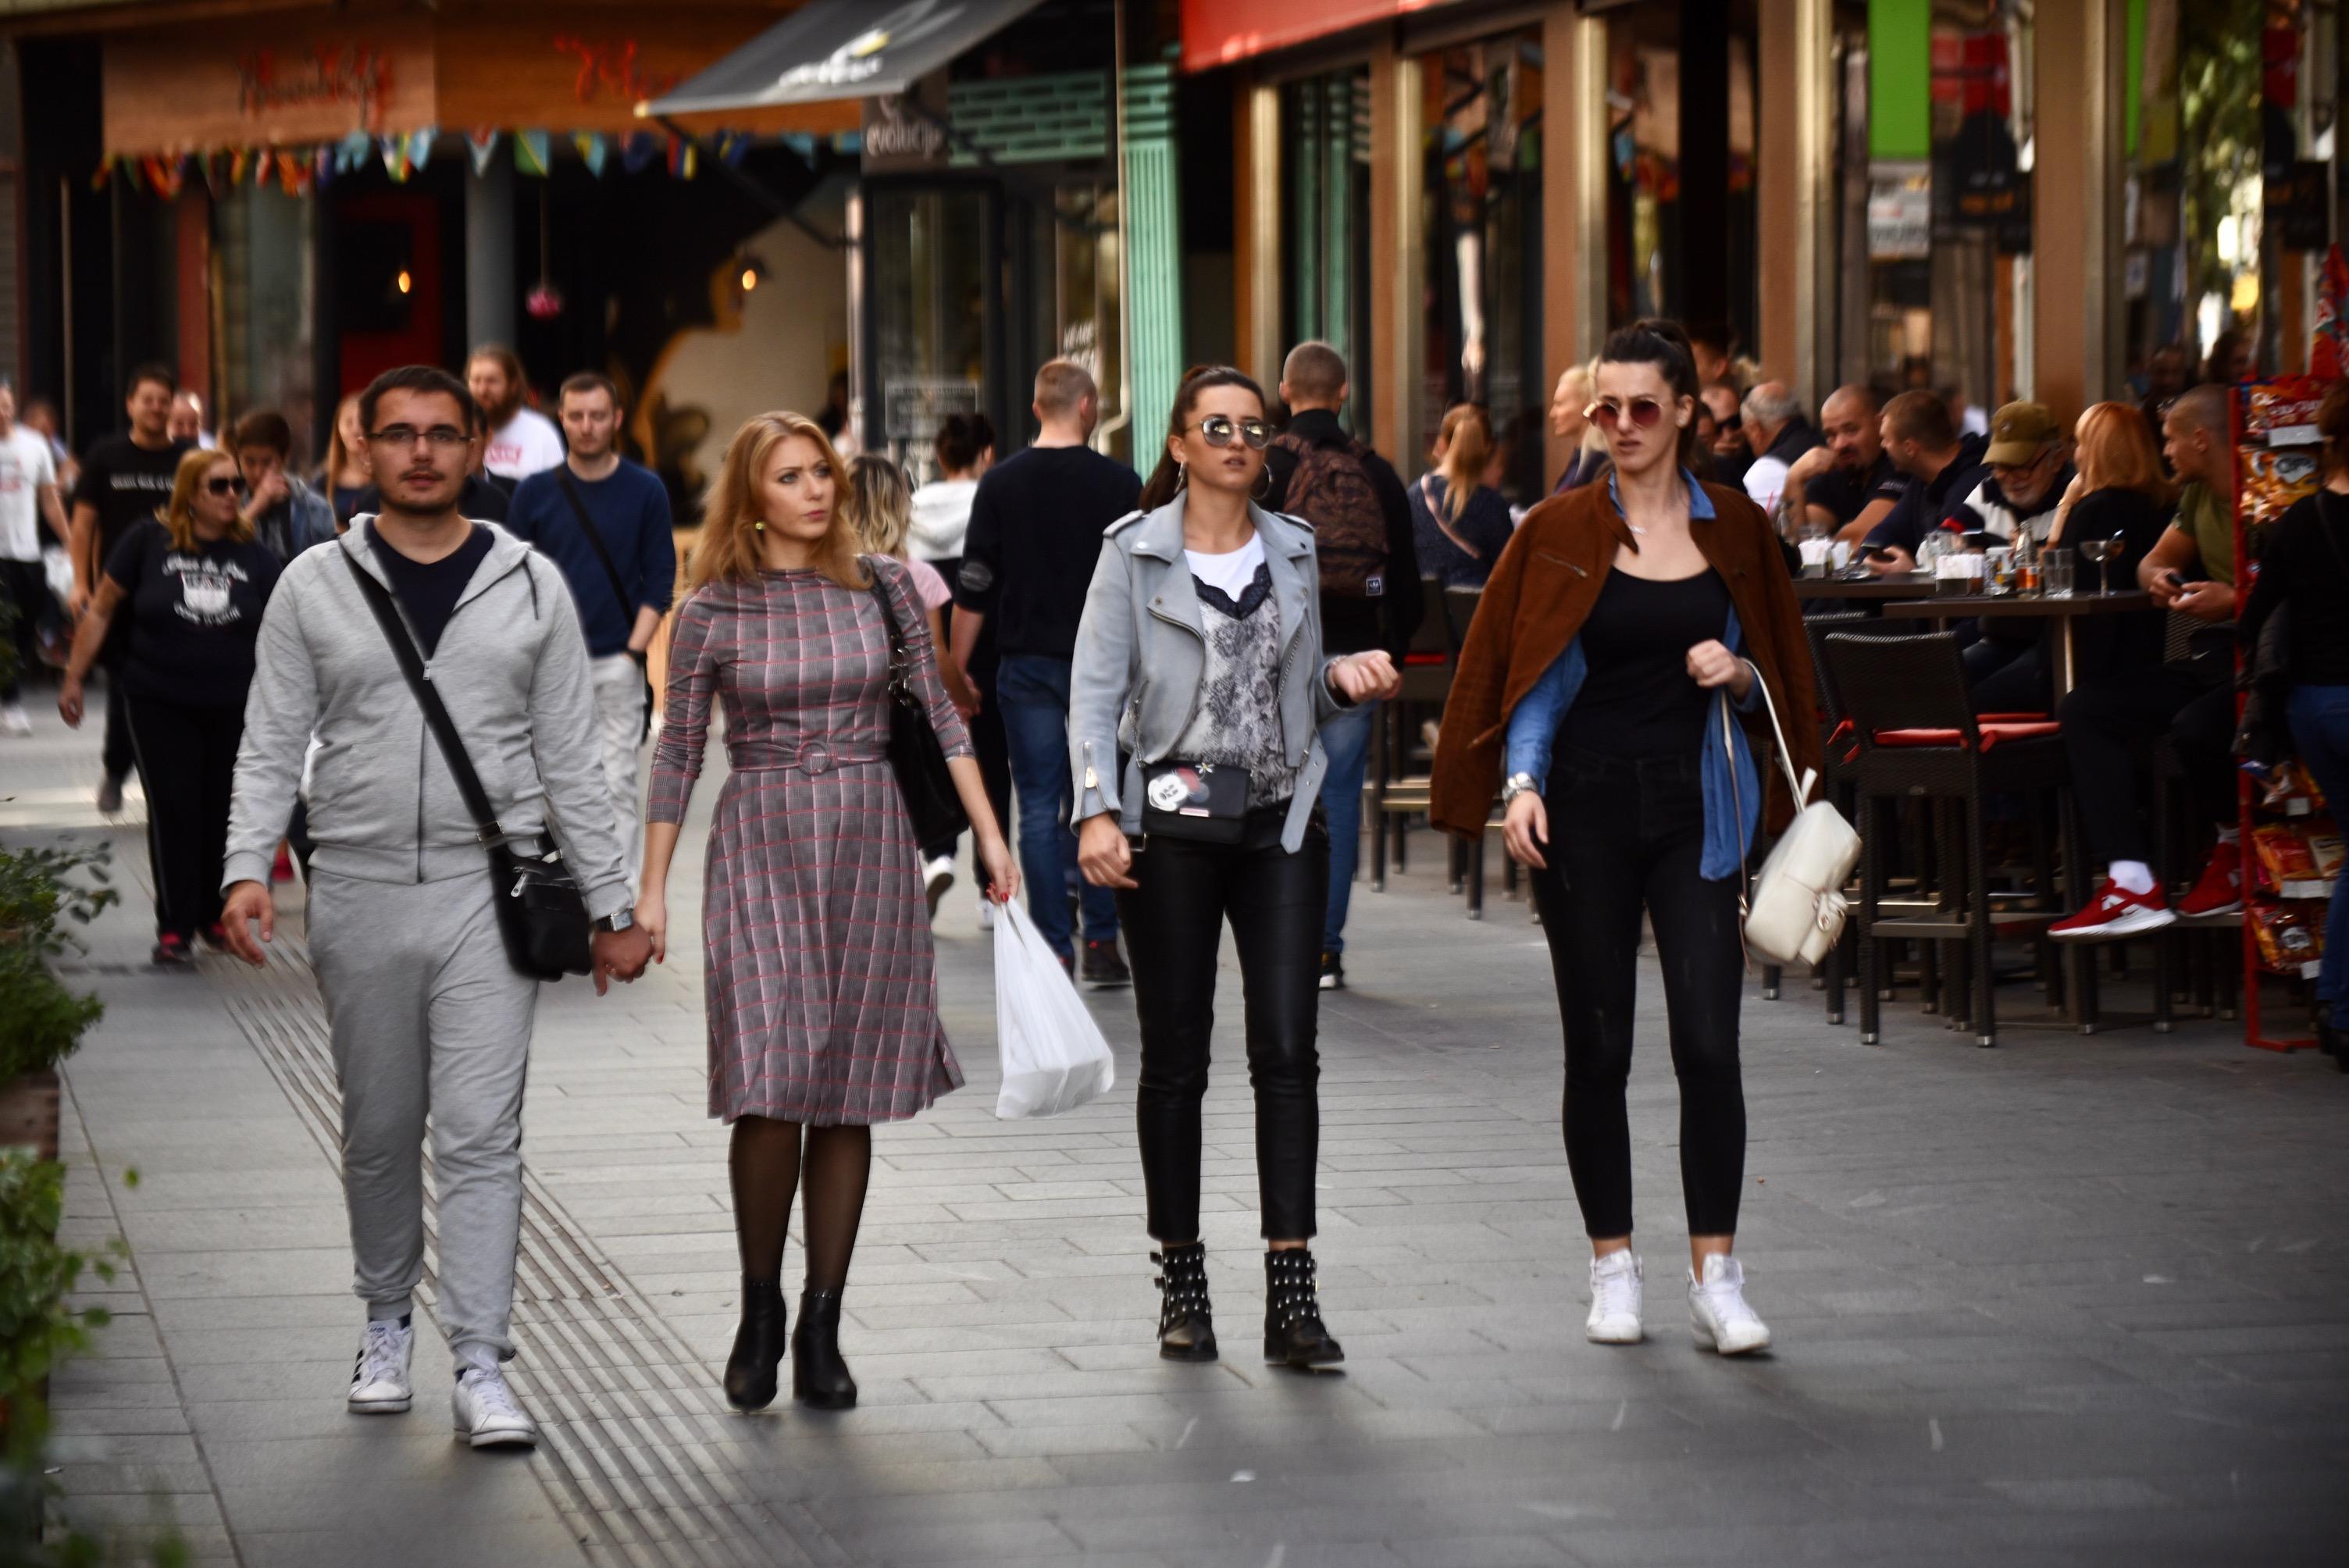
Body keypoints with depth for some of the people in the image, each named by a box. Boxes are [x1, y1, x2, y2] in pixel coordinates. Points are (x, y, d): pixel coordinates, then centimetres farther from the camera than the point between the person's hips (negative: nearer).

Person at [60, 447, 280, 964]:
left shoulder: (254, 554, 1)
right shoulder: (149, 542, -5)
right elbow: (101, 611, 1)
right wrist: (73, 680, 2)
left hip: (233, 708, 2)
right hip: (161, 704, -2)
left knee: (221, 813, 7)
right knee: (173, 811, -5)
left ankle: (214, 915, 23)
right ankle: (174, 928, 0)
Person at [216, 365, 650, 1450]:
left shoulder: (529, 585, 4)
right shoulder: (315, 586, 4)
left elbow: (571, 758, 7)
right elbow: (271, 747, 4)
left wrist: (610, 905, 5)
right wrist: (248, 869, -11)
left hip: (488, 894, -1)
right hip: (359, 893, 1)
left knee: (481, 1134, -8)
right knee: (378, 1133, 12)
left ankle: (480, 1365, -8)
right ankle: (387, 1322, 30)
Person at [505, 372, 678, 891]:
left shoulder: (646, 491, 4)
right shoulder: (535, 492, 6)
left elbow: (659, 581, 3)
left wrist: (633, 653, -7)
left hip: (618, 662, -1)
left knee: (617, 786, -2)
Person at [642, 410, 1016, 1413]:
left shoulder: (880, 585, 5)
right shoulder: (713, 611, -1)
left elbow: (938, 712, 8)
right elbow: (678, 753, 4)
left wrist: (990, 835, 2)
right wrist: (652, 889, 2)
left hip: (870, 842, 2)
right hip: (760, 849, -2)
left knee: (849, 1096, 2)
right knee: (772, 1088, -12)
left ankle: (822, 1329, 9)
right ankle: (759, 1313, 6)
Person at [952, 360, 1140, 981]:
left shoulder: (1001, 483, 0)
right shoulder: (1119, 483, -3)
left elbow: (974, 589, -1)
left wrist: (956, 670, 6)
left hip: (1027, 666, 1)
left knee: (1039, 808, 3)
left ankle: (1054, 950, 1)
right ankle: (1101, 942, 3)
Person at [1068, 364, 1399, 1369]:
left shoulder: (1294, 552, 11)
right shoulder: (1134, 554, 0)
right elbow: (1095, 693, -5)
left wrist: (1345, 679, -1)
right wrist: (1098, 812, -17)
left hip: (1279, 822, 2)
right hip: (1171, 823, -2)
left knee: (1287, 1050, -7)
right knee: (1175, 1059, 4)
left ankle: (1291, 1294, -9)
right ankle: (1181, 1285, 16)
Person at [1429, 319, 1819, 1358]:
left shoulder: (1733, 528, 6)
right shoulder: (1560, 532, 2)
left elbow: (1776, 667, 14)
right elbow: (1524, 677, 2)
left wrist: (1739, 672, -8)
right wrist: (1522, 782, -12)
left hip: (1695, 805, 1)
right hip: (1586, 807, -1)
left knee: (1709, 1044, -8)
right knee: (1598, 1049, 4)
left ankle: (1715, 1277, -4)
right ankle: (1613, 1267, 14)